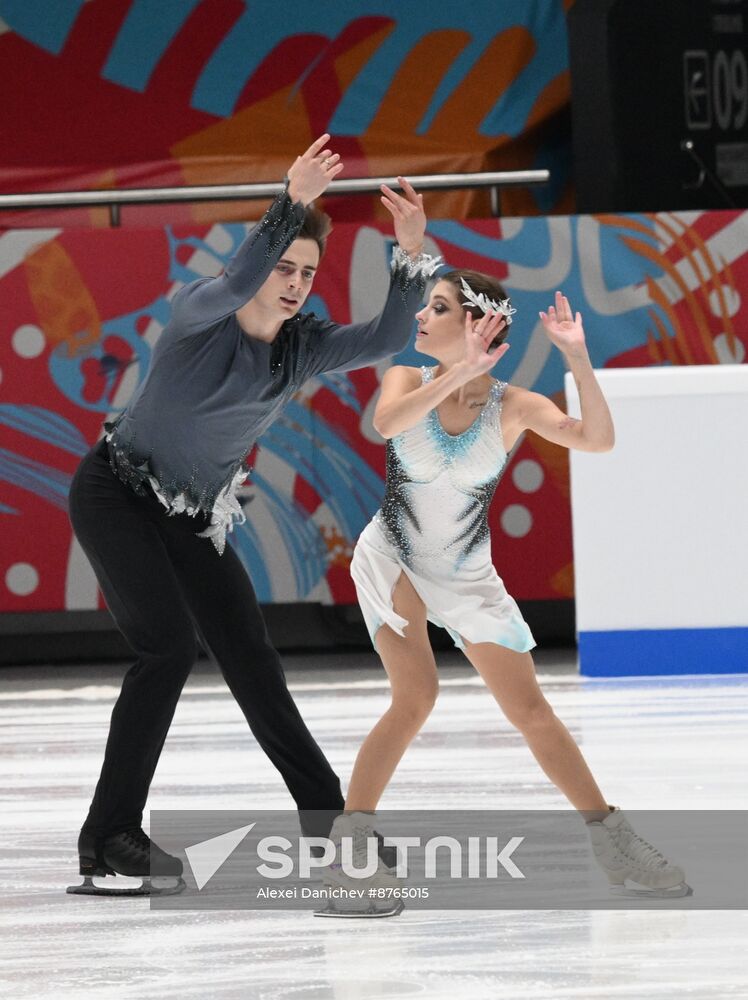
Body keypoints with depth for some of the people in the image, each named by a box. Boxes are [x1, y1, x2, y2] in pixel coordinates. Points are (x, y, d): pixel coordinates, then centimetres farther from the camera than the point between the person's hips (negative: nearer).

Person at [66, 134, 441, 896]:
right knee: (169, 645, -21)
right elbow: (236, 283, -44)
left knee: (253, 663, 6)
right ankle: (109, 836, -18)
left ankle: (327, 821, 16)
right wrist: (292, 205, -53)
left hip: (193, 518, 6)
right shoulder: (198, 313, -21)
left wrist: (411, 253, -31)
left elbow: (386, 340, -19)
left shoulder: (303, 346, -5)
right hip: (116, 496, -6)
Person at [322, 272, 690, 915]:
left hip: (466, 577, 2)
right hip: (391, 562, -2)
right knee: (417, 697, -22)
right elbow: (386, 423, -37)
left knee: (532, 712, 3)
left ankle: (613, 842, 15)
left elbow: (597, 439, -29)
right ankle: (348, 844, -16)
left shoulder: (512, 407, -14)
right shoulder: (410, 380, -13)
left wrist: (577, 356, -37)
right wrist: (462, 372, -45)